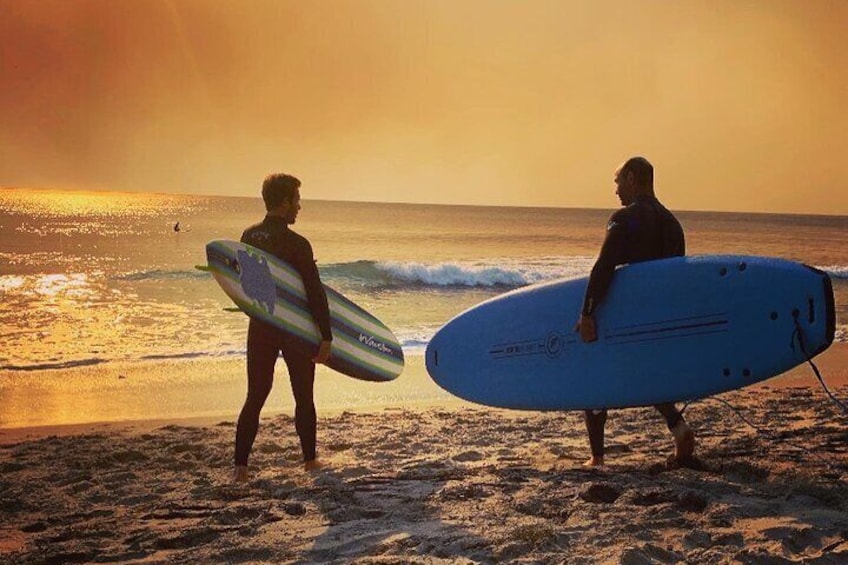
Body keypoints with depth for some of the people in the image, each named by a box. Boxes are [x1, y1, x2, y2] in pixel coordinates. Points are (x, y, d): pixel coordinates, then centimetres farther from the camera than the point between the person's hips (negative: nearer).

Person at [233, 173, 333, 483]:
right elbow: (315, 293, -17)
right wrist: (326, 337, -14)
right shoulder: (296, 244, -17)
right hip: (296, 329, -4)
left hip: (260, 327, 4)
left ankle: (240, 466, 2)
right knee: (304, 397, 12)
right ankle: (309, 460, 24)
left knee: (255, 397, 8)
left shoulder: (248, 237, 1)